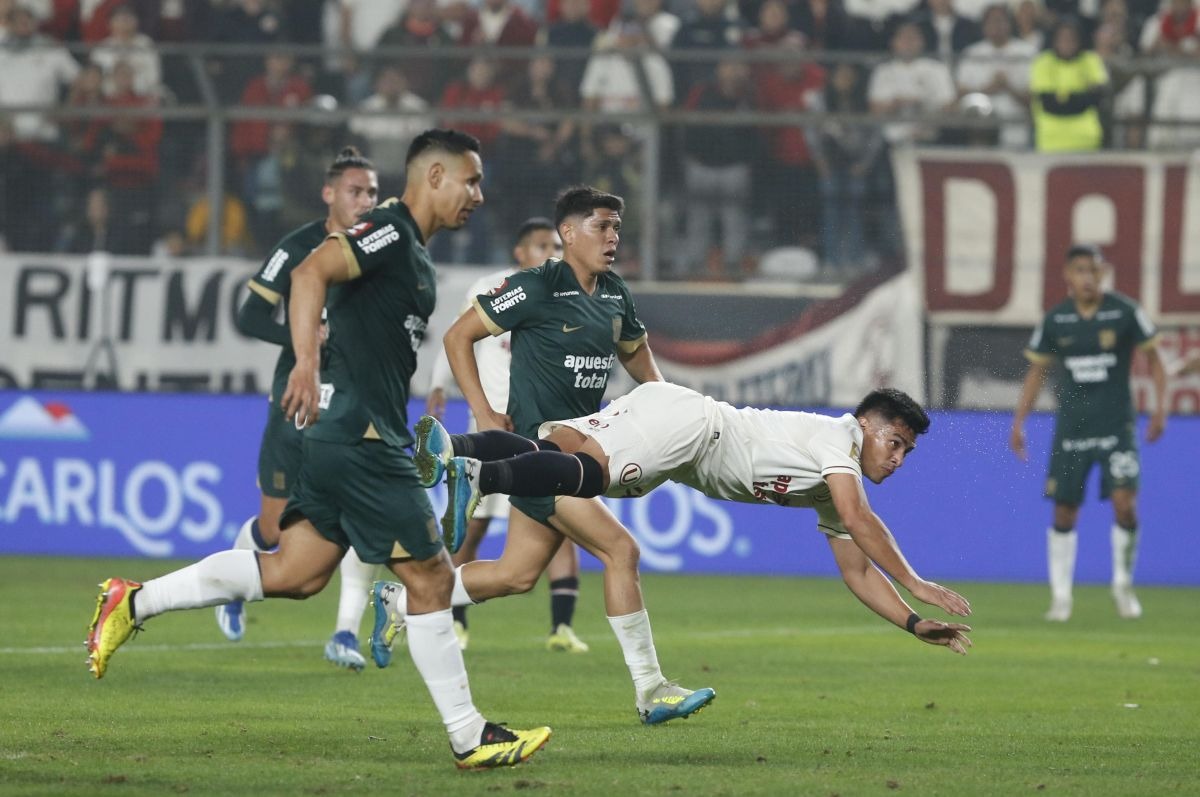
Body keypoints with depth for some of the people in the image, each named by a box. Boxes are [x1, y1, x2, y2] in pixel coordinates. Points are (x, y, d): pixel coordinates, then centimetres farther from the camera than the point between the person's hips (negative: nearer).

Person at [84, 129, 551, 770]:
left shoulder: (412, 254, 20)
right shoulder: (388, 231, -11)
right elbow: (311, 273, -26)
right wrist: (306, 362, -38)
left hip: (347, 439, 10)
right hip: (363, 438, -10)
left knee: (292, 574, 9)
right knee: (431, 579, -4)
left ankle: (134, 603, 11)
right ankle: (469, 739, 2)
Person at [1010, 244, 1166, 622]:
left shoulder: (1125, 312, -6)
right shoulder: (1055, 320, 0)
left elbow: (1153, 358, 3)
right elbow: (1037, 371, 11)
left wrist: (1160, 407, -8)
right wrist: (1018, 422, 6)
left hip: (1116, 425, -2)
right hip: (1070, 428, 2)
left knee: (1124, 503, -15)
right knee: (1064, 513, 1)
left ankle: (1123, 585, 7)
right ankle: (1060, 595, 13)